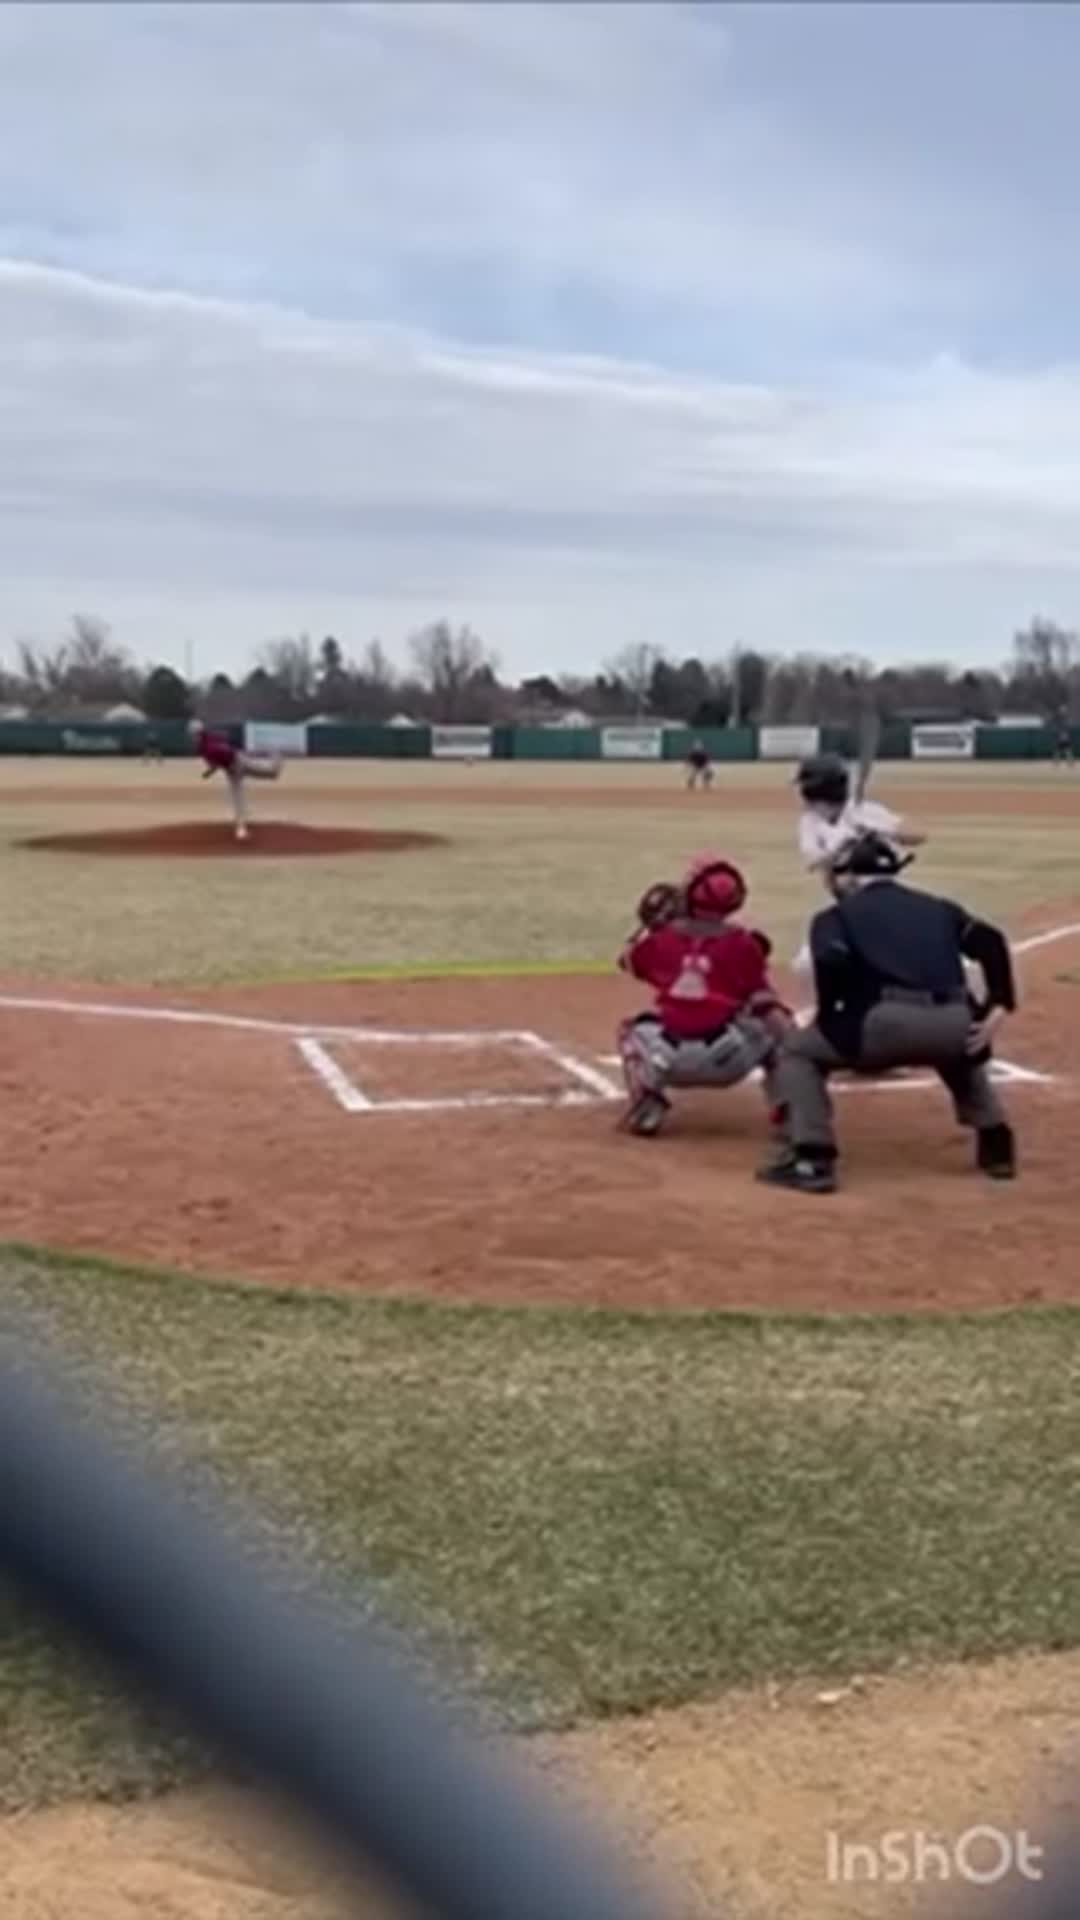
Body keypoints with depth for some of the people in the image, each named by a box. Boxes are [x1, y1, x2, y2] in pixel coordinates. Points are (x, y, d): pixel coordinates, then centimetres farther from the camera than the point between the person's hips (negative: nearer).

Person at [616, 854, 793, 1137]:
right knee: (774, 1027, 25)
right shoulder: (742, 943, 2)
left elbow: (627, 960, 28)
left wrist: (648, 925, 36)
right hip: (726, 1062, -1)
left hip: (666, 1062, 1)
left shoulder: (662, 936, 8)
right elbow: (766, 1005, 2)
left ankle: (646, 1104, 5)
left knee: (632, 1031, 33)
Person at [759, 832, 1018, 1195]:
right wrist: (998, 1007, 9)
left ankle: (811, 1160, 3)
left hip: (889, 1022, -5)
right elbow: (990, 942, 14)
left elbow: (832, 963, -5)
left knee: (797, 1050, 17)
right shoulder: (938, 907, 29)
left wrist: (825, 1019, 7)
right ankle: (996, 1146, 34)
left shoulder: (839, 914, 17)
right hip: (953, 1024, 5)